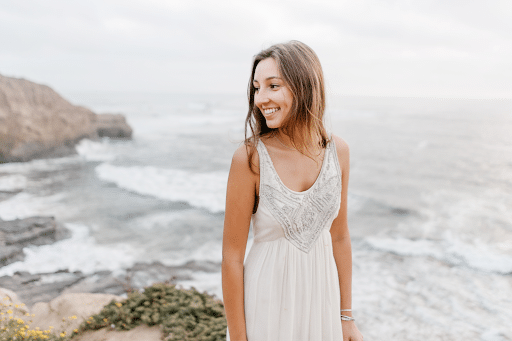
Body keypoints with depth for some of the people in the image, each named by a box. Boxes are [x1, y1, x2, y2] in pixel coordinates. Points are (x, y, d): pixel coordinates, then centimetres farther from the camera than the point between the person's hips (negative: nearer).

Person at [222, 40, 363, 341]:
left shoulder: (338, 151, -8)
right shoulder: (249, 158, -19)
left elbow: (340, 237, 2)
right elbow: (232, 256, -14)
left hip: (321, 297, 4)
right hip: (268, 301, -3)